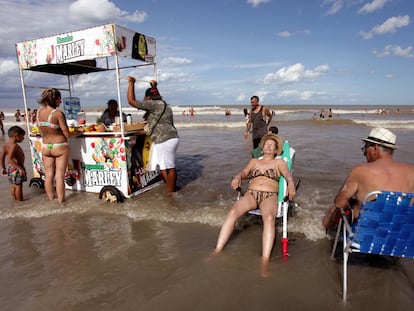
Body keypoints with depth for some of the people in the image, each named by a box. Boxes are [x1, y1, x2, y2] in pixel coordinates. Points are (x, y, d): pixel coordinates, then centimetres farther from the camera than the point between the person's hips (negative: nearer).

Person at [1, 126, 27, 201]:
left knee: (13, 186, 20)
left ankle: (15, 200, 32)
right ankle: (20, 201, 8)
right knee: (18, 186, 0)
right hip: (16, 168, -10)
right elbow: (10, 159, -30)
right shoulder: (14, 145, -21)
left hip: (10, 167, 10)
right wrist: (20, 168, -30)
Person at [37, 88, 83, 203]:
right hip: (60, 147, -5)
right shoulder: (58, 113, -17)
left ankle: (51, 198, 24)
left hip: (45, 147, 5)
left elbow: (41, 130, 12)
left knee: (49, 174, 13)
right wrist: (79, 133, 2)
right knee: (60, 175, 2)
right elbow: (67, 134, -15)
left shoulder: (39, 112, 0)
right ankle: (60, 200, 10)